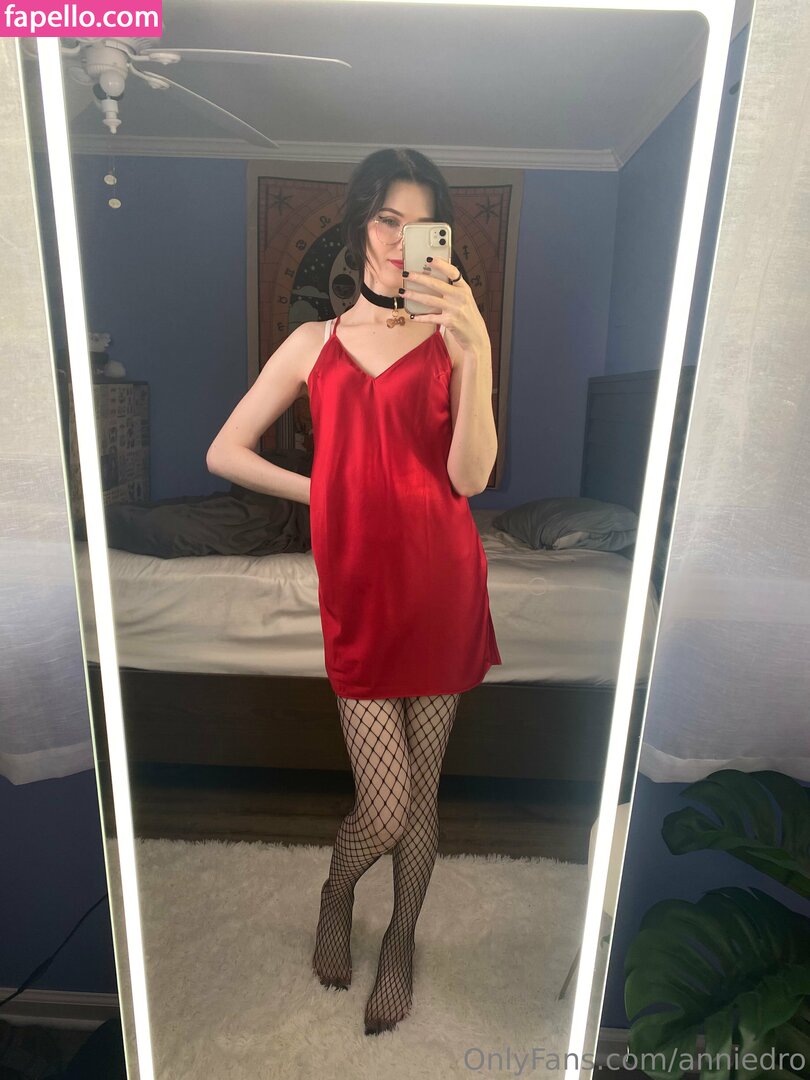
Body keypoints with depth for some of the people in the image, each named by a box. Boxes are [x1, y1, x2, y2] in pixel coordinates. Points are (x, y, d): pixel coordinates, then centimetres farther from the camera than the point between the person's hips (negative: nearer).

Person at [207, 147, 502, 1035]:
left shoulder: (452, 339, 6)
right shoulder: (315, 343, 10)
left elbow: (470, 476, -9)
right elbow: (224, 453, 11)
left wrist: (478, 349, -18)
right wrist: (324, 494, 5)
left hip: (442, 582, 1)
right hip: (357, 589, 0)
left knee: (422, 793, 13)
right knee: (384, 807, 1)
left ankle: (400, 942, 43)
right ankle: (336, 893, 40)